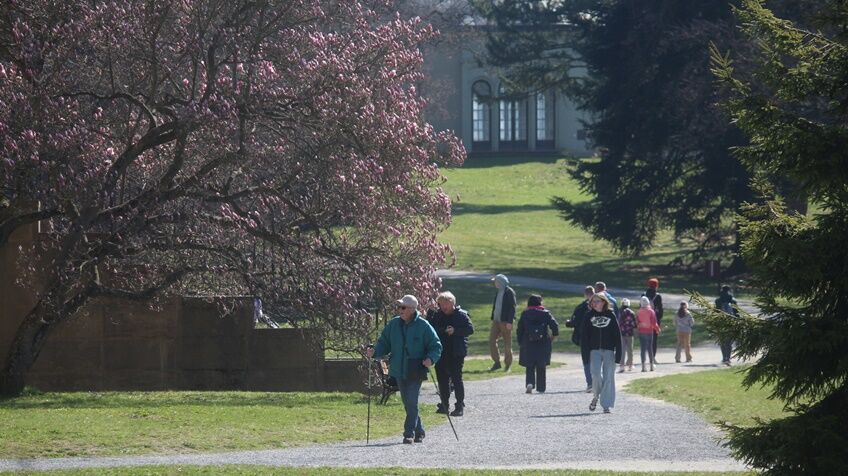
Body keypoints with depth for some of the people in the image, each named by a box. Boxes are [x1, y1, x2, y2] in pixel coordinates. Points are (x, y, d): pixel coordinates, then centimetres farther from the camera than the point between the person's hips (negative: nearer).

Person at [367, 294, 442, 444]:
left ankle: (409, 433, -6)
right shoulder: (394, 324, 6)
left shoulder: (423, 326, -7)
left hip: (415, 371, -5)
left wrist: (430, 359, -22)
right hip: (399, 370, 5)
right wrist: (375, 351, -10)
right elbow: (384, 343, 10)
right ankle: (419, 431, 26)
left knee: (411, 402, -11)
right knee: (407, 403, 11)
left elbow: (436, 346, -4)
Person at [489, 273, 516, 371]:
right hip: (497, 321, 8)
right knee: (492, 340, 0)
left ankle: (507, 364, 11)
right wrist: (493, 319, 18)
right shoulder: (499, 292, 13)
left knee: (507, 343, 2)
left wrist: (509, 322, -20)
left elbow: (512, 308, -15)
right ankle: (497, 362, 7)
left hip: (505, 322, -8)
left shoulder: (510, 292, -11)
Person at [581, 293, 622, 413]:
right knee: (596, 374, -14)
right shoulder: (588, 316, 4)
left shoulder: (610, 316, 4)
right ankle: (596, 396, 12)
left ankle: (606, 405, 4)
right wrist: (585, 354, -4)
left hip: (609, 350, 0)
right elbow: (584, 337, 3)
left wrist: (618, 353, -2)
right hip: (594, 350, 0)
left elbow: (617, 335, 4)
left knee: (608, 377, -2)